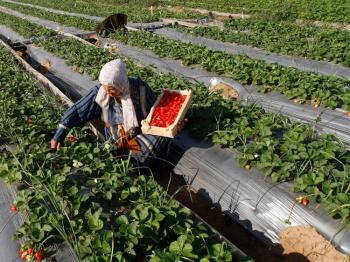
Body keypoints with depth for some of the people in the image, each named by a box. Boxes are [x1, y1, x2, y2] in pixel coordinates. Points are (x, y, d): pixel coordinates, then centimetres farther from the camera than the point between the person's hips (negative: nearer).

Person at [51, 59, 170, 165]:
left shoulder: (140, 89, -20)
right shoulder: (99, 92, -19)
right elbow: (76, 111, -13)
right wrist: (59, 136, -16)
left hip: (141, 134, 0)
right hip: (115, 140, 0)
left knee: (162, 136, -27)